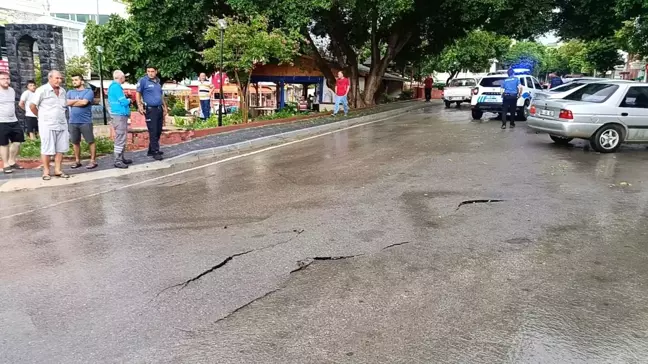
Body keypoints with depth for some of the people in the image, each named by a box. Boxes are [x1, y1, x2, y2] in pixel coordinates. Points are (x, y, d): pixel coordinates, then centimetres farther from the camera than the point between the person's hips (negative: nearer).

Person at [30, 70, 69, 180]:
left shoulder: (63, 91, 11)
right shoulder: (42, 90, -8)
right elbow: (32, 106, -4)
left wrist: (60, 116, 14)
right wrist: (42, 117, 5)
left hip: (62, 124, 6)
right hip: (47, 125, -6)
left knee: (60, 148, 6)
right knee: (47, 149, 0)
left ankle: (58, 170, 14)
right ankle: (46, 172, 9)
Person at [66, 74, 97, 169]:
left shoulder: (89, 91, -1)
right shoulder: (70, 92, 15)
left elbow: (84, 102, -16)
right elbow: (66, 102, -2)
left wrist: (72, 103, -3)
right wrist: (79, 100, -8)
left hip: (85, 122, -5)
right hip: (73, 122, 5)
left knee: (91, 141, -2)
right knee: (75, 142, 10)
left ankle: (93, 161, 4)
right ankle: (77, 160, 20)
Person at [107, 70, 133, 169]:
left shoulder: (115, 86, 17)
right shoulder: (116, 87, -14)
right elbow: (123, 102, -17)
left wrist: (127, 101, 6)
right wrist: (129, 100, 3)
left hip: (120, 115, 11)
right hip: (119, 115, -11)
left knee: (122, 138, 17)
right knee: (120, 139, -9)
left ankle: (121, 158, 25)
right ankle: (117, 161, -6)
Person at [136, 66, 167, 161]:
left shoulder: (158, 81, 14)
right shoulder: (143, 80, -6)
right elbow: (138, 93, -5)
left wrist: (165, 107, 20)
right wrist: (139, 106, -15)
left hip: (159, 109, 7)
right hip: (150, 109, -7)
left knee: (158, 131, 10)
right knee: (153, 132, -7)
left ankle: (151, 150, 20)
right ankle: (155, 152, -3)